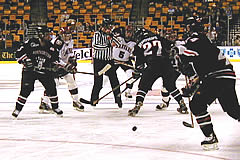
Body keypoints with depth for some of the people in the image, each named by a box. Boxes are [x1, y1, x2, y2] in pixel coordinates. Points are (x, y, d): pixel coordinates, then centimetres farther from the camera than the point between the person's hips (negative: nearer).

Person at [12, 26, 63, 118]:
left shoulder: (51, 47, 3)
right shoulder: (31, 43, -10)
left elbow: (54, 59, 16)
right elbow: (19, 53, -8)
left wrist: (56, 64, -3)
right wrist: (25, 60, -20)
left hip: (45, 71, 4)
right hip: (29, 70, -4)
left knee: (51, 88, -3)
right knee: (26, 89, -15)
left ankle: (55, 107, 19)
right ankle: (18, 109, -4)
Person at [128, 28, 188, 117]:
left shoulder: (139, 44, 15)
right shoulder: (159, 38, 23)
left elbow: (139, 61, 16)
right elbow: (171, 47, 18)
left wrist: (136, 72, 30)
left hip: (152, 66, -3)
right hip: (166, 65, 3)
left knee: (143, 86, 10)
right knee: (171, 86, 19)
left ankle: (138, 105, -3)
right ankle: (182, 105, 16)